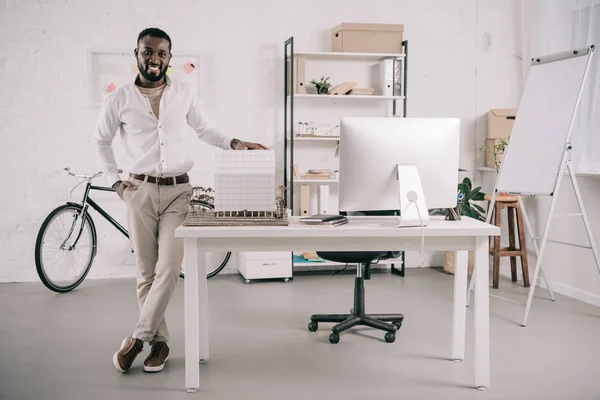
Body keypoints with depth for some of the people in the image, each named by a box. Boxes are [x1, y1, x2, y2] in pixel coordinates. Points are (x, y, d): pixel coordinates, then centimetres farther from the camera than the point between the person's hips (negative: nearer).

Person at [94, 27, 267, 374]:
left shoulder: (186, 94, 3)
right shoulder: (119, 99, 1)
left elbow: (202, 129, 17)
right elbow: (102, 141, 15)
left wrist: (233, 144, 2)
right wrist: (115, 181, 7)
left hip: (178, 191, 0)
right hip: (140, 191, 0)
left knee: (169, 269, -11)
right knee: (147, 272, 3)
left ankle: (138, 338, 1)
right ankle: (160, 342, 15)